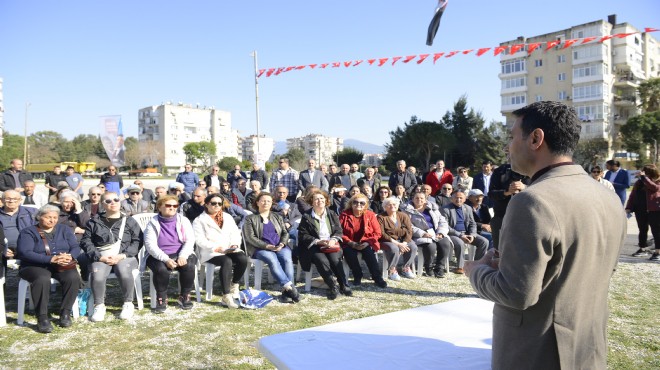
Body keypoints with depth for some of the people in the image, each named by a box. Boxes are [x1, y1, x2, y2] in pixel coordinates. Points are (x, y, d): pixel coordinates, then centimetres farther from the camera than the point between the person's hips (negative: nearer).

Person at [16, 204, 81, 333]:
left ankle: (65, 313, -17)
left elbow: (75, 247, 4)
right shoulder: (28, 232, 1)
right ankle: (42, 318, -28)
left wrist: (69, 256, -21)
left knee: (73, 277, -29)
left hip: (62, 266, 3)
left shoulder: (64, 230, 14)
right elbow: (25, 253, -15)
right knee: (43, 279, -37)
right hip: (35, 266, -3)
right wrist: (51, 259, -27)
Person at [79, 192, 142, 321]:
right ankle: (99, 306, -10)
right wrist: (99, 257, -10)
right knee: (97, 274, -32)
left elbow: (138, 241, 5)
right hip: (100, 257, 1)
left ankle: (128, 304, -14)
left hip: (124, 256, -1)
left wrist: (123, 255, -11)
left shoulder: (129, 221, 14)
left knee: (124, 271, -34)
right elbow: (85, 241, 7)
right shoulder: (94, 222, 16)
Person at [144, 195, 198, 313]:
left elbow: (190, 240, -3)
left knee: (189, 266, -30)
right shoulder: (153, 223, 2)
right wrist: (166, 259, -24)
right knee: (161, 269, -33)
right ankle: (161, 299, -9)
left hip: (181, 255, 1)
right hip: (159, 256, -1)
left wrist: (183, 256, -22)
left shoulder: (183, 221, 7)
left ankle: (184, 297, -7)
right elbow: (150, 245, -9)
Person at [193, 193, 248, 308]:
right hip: (211, 253, -5)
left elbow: (235, 233, 13)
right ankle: (226, 297, -30)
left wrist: (235, 244, -9)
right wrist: (216, 248, -20)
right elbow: (200, 240, -8)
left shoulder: (227, 217, 21)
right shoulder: (199, 220, 5)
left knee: (243, 258, -27)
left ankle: (234, 285, -3)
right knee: (227, 261, -35)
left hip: (230, 250, 5)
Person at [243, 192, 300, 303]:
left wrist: (282, 244, -7)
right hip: (261, 248, -3)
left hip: (280, 247, 3)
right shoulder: (250, 219, 11)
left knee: (287, 259, -30)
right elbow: (250, 238, -1)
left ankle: (286, 290, -31)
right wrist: (267, 246, -15)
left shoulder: (277, 217, 24)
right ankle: (290, 287, -39)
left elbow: (285, 233, 17)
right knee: (272, 260, -35)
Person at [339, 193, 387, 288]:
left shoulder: (370, 215, 1)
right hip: (350, 244, 0)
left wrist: (367, 242, -14)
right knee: (349, 252, -31)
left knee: (369, 252, -30)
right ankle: (357, 276, -9)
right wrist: (351, 243, -15)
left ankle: (378, 278, -20)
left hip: (366, 244, 0)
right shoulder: (344, 215, -2)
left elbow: (377, 232, 1)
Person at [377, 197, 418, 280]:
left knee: (413, 247, -23)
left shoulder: (403, 216, 5)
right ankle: (392, 271, -13)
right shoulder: (381, 217, -7)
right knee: (394, 249, -36)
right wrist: (397, 243, -22)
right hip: (387, 241, -4)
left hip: (402, 240, 5)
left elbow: (409, 231, -1)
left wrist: (404, 243, -19)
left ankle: (406, 268, -3)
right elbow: (381, 234, -16)